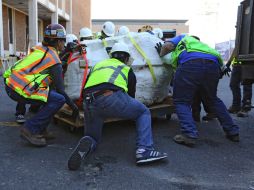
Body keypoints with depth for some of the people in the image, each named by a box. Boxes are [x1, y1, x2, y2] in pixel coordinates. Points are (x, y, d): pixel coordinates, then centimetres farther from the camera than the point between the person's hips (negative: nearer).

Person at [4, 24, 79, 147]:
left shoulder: (39, 49, 16)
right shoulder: (55, 61, -7)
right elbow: (60, 90, -6)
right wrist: (73, 106, 5)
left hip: (11, 84, 9)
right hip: (20, 90, -9)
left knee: (52, 95, 16)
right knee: (59, 99, -10)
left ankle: (40, 129, 17)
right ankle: (30, 129, -7)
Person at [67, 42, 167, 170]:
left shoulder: (98, 65, 36)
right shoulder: (127, 69, 26)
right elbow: (131, 94, 33)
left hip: (89, 103, 4)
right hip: (112, 98, -4)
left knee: (92, 137, 25)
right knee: (144, 113, 21)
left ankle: (87, 144, -12)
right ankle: (144, 151, 4)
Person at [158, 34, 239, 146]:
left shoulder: (182, 38, 30)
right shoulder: (199, 44, 43)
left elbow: (167, 46, 10)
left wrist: (160, 56, 26)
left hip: (191, 63, -5)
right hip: (214, 65, 6)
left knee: (181, 101, 6)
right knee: (213, 99, 25)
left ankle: (189, 135, -10)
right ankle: (233, 131, 27)